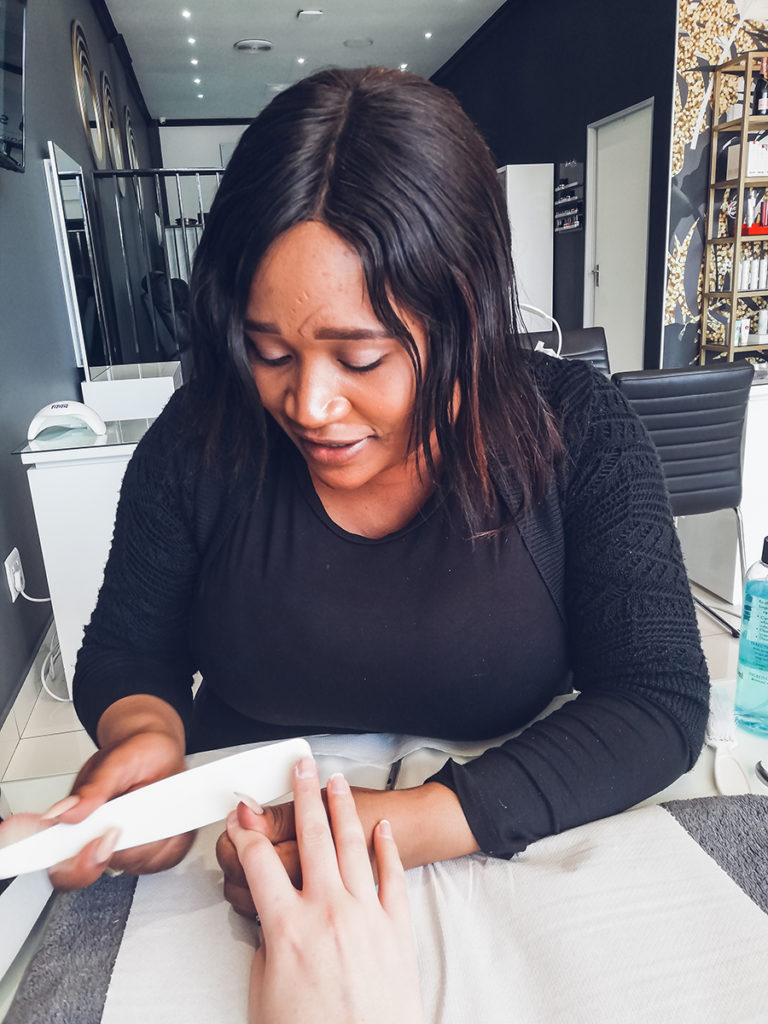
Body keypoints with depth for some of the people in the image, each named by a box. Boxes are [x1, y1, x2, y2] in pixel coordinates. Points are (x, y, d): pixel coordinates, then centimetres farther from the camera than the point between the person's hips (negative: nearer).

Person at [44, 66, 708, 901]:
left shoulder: (576, 434, -13)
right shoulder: (200, 439, -9)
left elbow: (661, 702, -16)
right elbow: (127, 652, 3)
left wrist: (411, 827, -28)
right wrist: (145, 730, -21)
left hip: (500, 865, 0)